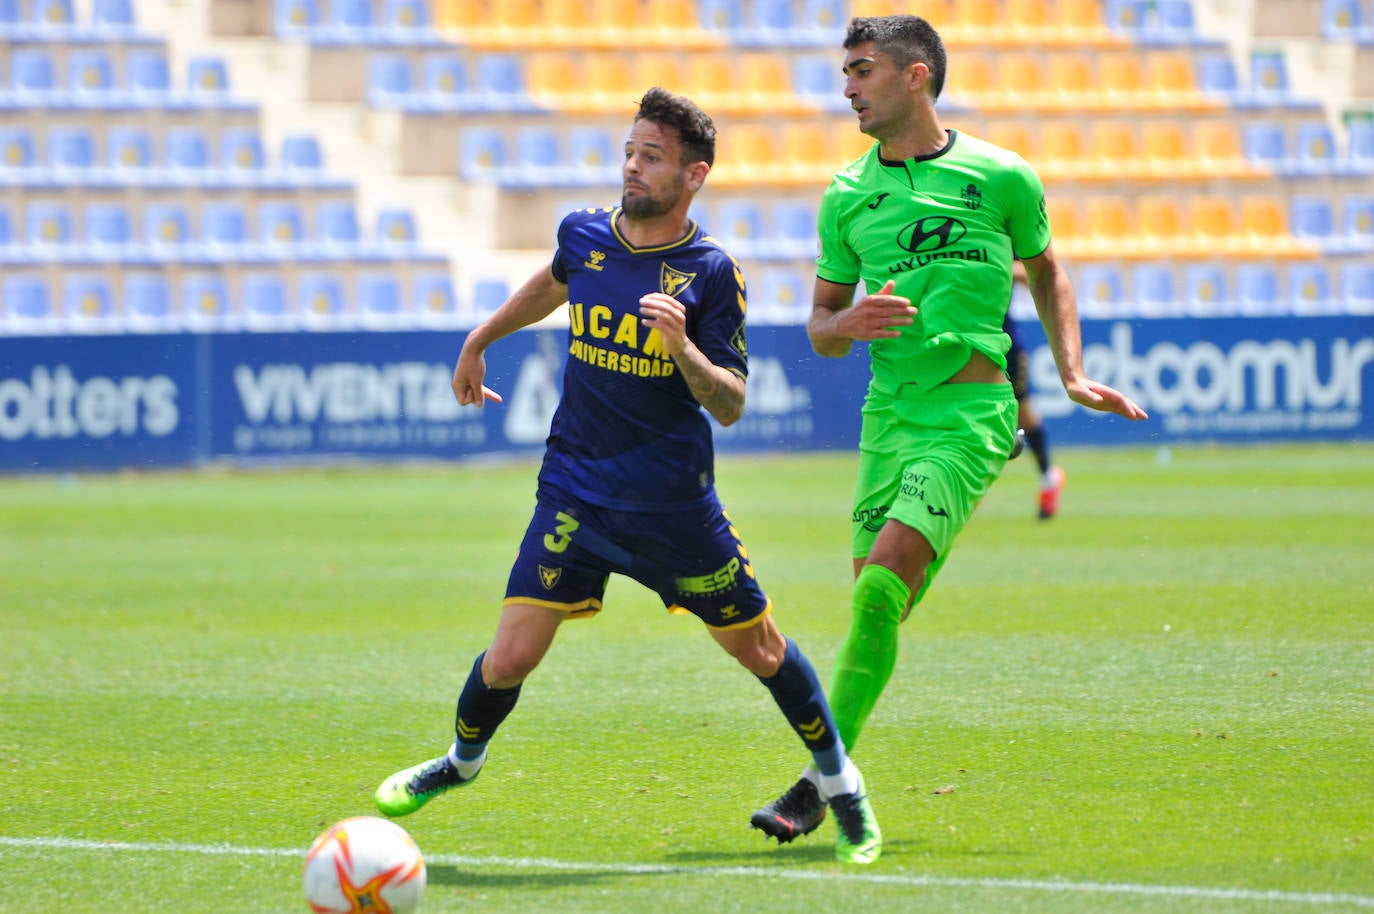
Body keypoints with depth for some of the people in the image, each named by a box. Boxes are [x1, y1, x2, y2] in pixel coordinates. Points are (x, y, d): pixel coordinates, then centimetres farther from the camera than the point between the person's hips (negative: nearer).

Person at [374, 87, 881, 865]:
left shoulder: (712, 273, -10)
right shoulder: (584, 235, 0)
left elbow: (731, 406, -11)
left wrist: (682, 346, -28)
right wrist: (481, 339, 33)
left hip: (675, 502, -2)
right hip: (575, 491, 2)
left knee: (760, 650, 6)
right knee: (509, 660, -6)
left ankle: (839, 780, 29)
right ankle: (463, 759, 25)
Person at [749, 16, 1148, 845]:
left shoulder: (1000, 177, 1)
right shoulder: (848, 196, 10)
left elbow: (1046, 271, 19)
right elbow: (821, 329, 15)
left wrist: (1072, 375, 10)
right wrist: (849, 324, -8)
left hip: (972, 411, -4)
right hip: (889, 411, 4)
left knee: (880, 586, -18)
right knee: (876, 605, 3)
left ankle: (819, 783, -16)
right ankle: (831, 779, 14)